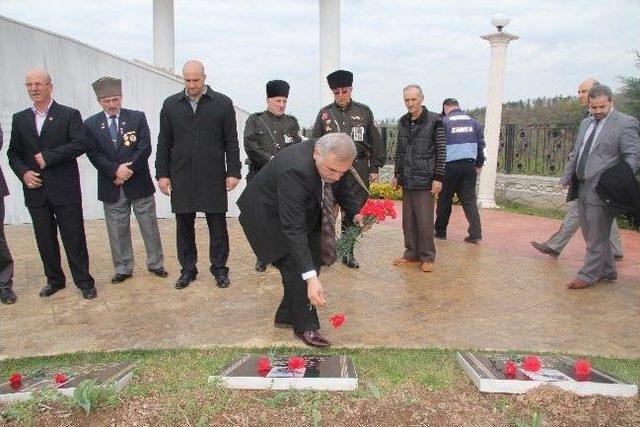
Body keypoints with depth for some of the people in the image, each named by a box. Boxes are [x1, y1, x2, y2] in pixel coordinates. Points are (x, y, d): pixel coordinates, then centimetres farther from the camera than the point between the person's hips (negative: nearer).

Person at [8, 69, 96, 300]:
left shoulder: (70, 114, -1)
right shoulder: (20, 119, 12)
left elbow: (81, 144, -13)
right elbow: (13, 153, 13)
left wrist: (48, 156, -16)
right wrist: (23, 172, -5)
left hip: (65, 188, -4)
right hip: (36, 189, 4)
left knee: (74, 239, 0)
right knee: (45, 240, 12)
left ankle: (84, 282, 11)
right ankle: (54, 279, 27)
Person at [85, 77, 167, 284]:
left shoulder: (137, 117, 1)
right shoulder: (91, 124, 4)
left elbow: (145, 147, -8)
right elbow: (94, 154, -4)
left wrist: (128, 170, -15)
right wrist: (116, 170, -18)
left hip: (139, 183, -1)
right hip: (111, 187, 1)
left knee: (149, 226, 8)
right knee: (117, 230, 10)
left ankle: (155, 263, 23)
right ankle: (123, 269, 23)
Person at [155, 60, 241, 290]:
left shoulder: (223, 103, 1)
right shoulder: (171, 105, 8)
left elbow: (231, 142, 1)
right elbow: (164, 143, 9)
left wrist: (233, 172, -4)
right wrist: (162, 173, 4)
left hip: (213, 177, -2)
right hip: (181, 178, 2)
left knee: (218, 225, 5)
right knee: (184, 226, 9)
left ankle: (219, 268, 20)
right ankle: (187, 269, 22)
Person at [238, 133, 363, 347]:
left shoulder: (332, 160, -18)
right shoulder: (294, 169, -41)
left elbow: (338, 186, 5)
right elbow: (293, 228, -43)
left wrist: (355, 212, -10)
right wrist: (310, 278, -46)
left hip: (303, 211, 8)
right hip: (268, 216, -8)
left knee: (312, 261, 6)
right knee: (296, 268, -14)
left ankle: (287, 316, 22)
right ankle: (305, 326, 4)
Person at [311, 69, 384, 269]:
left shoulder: (364, 112, 7)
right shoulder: (325, 113, 6)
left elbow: (375, 142, 8)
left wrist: (374, 168, 3)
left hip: (359, 170, 1)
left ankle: (347, 252, 20)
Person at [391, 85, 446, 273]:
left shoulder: (434, 121, -5)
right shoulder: (402, 122, 11)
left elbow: (441, 151, -7)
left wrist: (438, 178, -11)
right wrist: (397, 174, 16)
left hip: (425, 180, -5)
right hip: (406, 180, 5)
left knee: (425, 220, 0)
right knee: (408, 220, 10)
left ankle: (427, 257, 13)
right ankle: (411, 253, 22)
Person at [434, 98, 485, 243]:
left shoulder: (444, 121, -1)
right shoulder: (473, 121, 12)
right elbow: (481, 143, 12)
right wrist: (479, 164, 17)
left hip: (450, 166, -3)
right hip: (469, 165, 3)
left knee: (444, 200, 8)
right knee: (469, 199, 4)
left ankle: (440, 231, 18)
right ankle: (475, 233, -4)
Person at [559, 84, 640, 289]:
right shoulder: (586, 122, 15)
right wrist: (567, 176, 10)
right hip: (583, 188, 8)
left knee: (597, 236, 1)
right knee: (590, 234, 16)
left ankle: (588, 275, 11)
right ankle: (608, 270, 31)